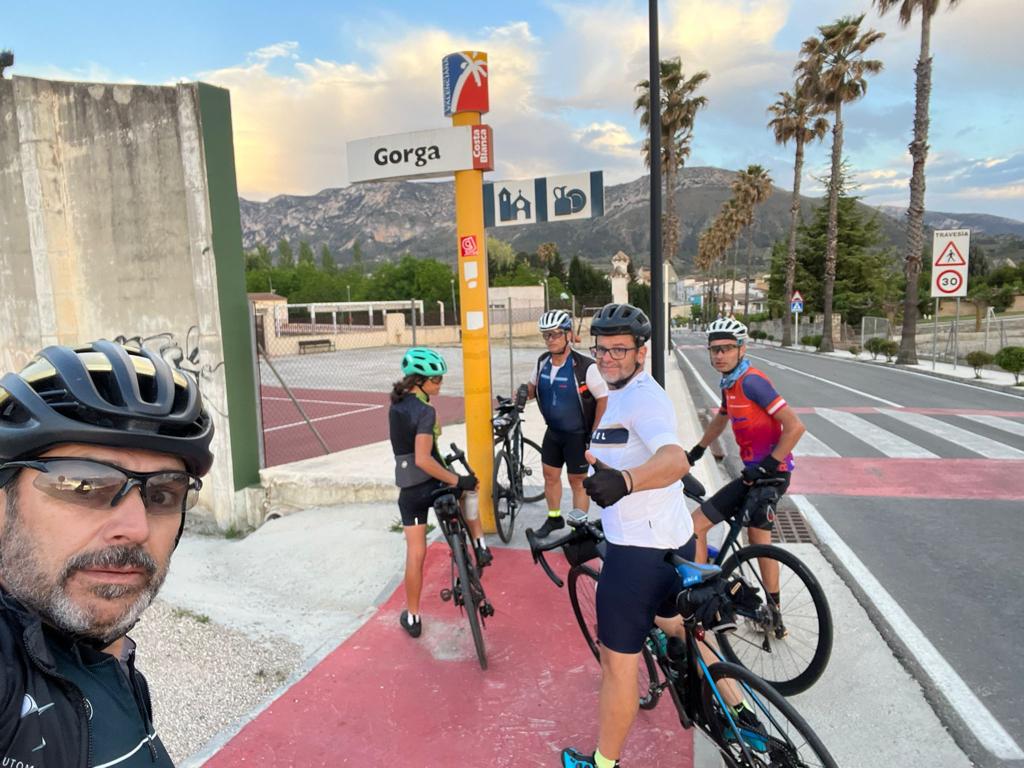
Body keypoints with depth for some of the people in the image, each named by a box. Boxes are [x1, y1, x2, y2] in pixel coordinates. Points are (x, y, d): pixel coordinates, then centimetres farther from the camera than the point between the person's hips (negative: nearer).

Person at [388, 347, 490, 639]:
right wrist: (457, 480, -23)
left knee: (415, 553, 13)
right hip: (431, 484, -5)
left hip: (408, 489, 5)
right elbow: (423, 459, -28)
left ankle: (412, 617, 23)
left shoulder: (396, 405, 6)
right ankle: (481, 548, 24)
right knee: (468, 489, 29)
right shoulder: (425, 411, -20)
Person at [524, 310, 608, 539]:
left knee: (578, 481, 5)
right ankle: (554, 518, 38)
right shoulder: (542, 361, -4)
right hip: (553, 431, 6)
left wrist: (594, 435, -15)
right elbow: (533, 387, 13)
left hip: (578, 435, -6)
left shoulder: (585, 366, -23)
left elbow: (604, 399, -17)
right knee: (550, 475, 17)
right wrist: (522, 393, -10)